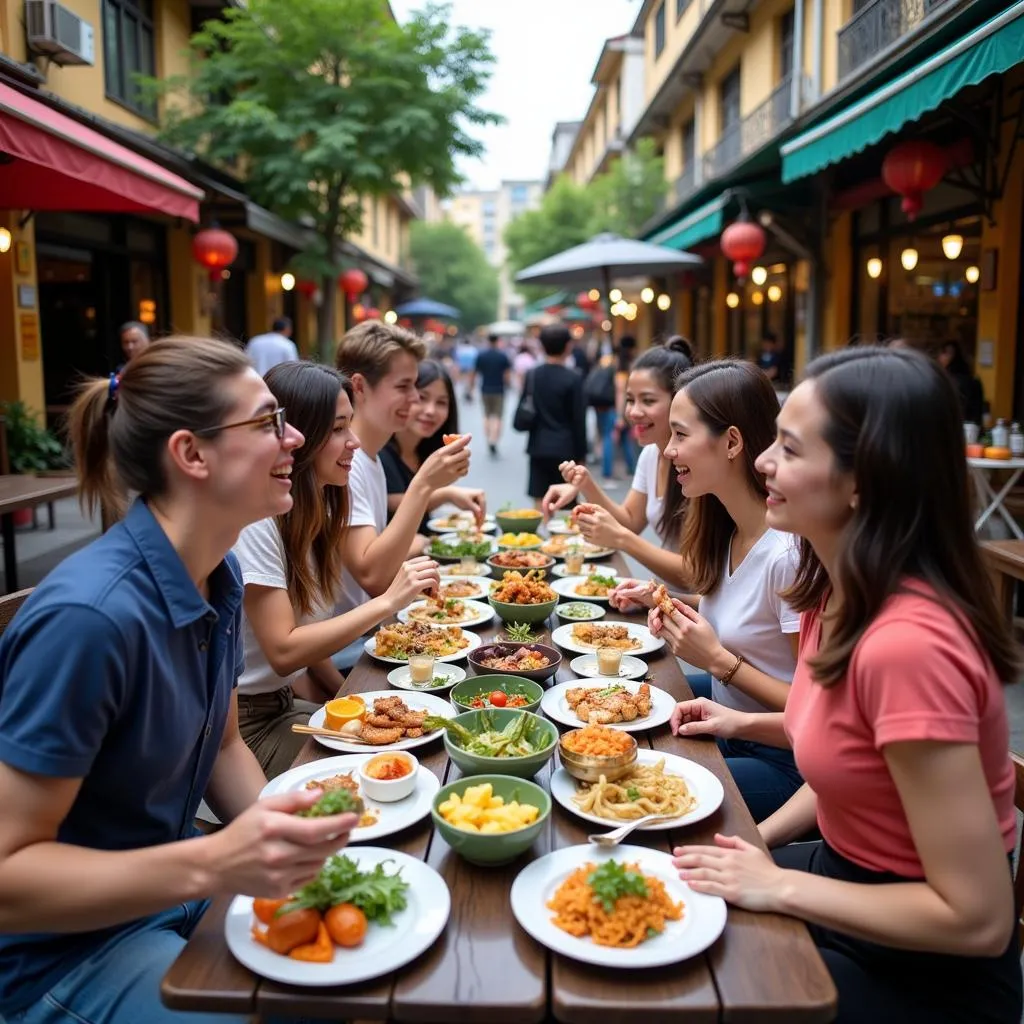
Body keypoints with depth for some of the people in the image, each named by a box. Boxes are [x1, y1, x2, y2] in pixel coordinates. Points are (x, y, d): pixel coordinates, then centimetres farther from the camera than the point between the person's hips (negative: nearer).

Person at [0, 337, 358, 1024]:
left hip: (175, 885, 7)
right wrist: (212, 865, -33)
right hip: (63, 950, -6)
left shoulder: (221, 576, -5)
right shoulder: (89, 614, -31)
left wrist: (282, 844, -9)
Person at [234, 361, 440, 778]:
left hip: (283, 702, 8)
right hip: (243, 723, -8)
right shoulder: (255, 518, -22)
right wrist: (388, 602, -26)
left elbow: (306, 635, 7)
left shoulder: (312, 510, 5)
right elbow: (283, 651, -25)